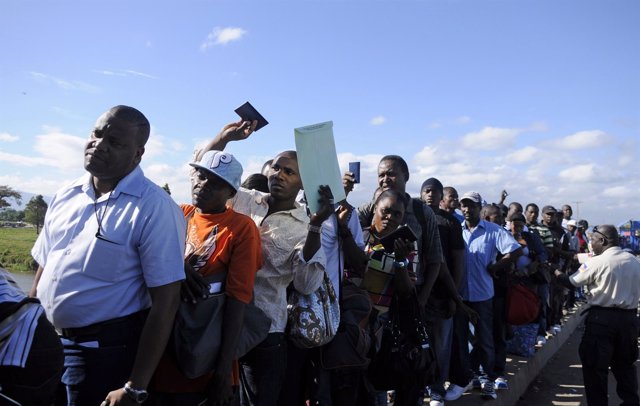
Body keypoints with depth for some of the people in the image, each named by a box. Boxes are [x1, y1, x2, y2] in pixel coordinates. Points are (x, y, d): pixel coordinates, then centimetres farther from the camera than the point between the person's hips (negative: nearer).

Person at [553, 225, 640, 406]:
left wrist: (555, 272, 14)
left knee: (595, 366, 4)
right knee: (625, 364, 21)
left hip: (601, 318, -6)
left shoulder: (596, 262, -12)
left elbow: (571, 282, -3)